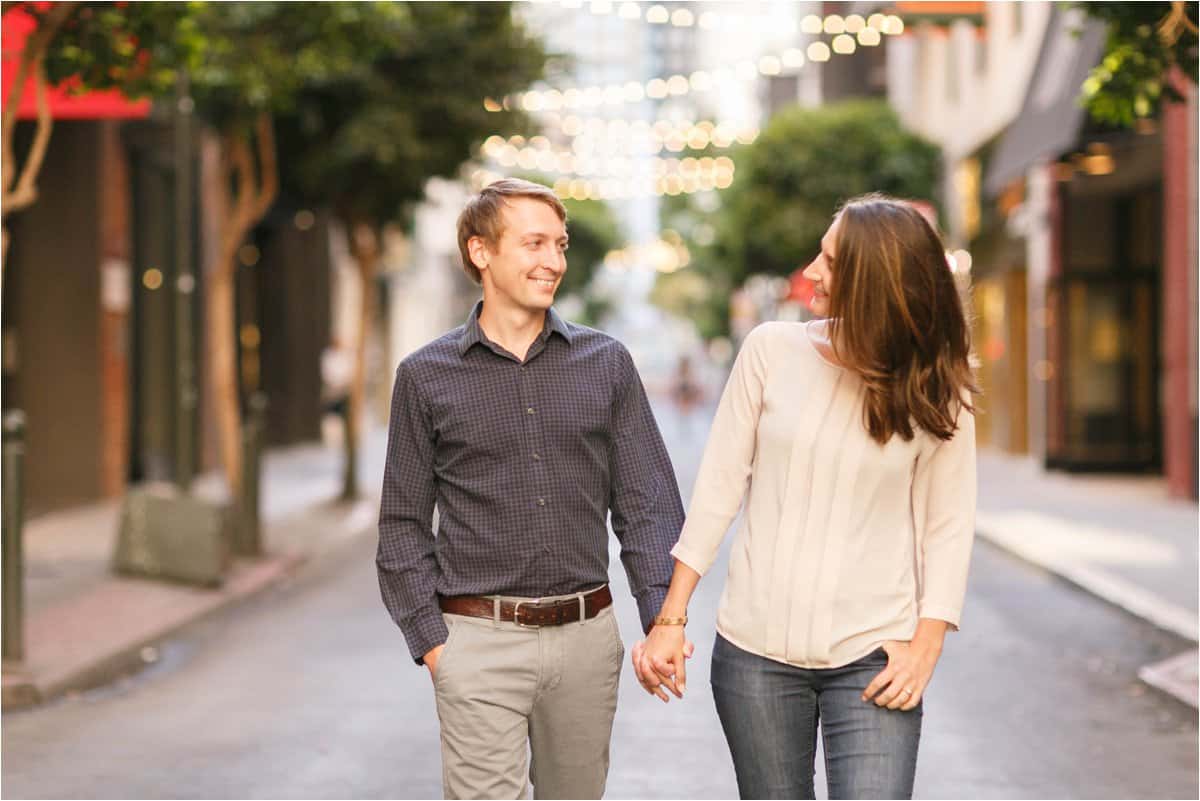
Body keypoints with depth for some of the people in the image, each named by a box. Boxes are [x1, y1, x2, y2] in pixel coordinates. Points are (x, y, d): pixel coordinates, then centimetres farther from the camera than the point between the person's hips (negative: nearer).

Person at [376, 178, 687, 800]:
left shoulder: (606, 363, 6)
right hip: (479, 642, -2)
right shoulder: (426, 376, 2)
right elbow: (403, 525, 5)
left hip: (586, 634, 2)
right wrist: (428, 638, -4)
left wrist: (662, 620, -6)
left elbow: (646, 503, 5)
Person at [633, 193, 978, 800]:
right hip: (756, 649, 2)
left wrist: (925, 647, -8)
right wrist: (670, 621, 0)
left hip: (873, 658, -1)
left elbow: (949, 527, 0)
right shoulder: (773, 351, -2)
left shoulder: (936, 393, -4)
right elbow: (718, 488, 1)